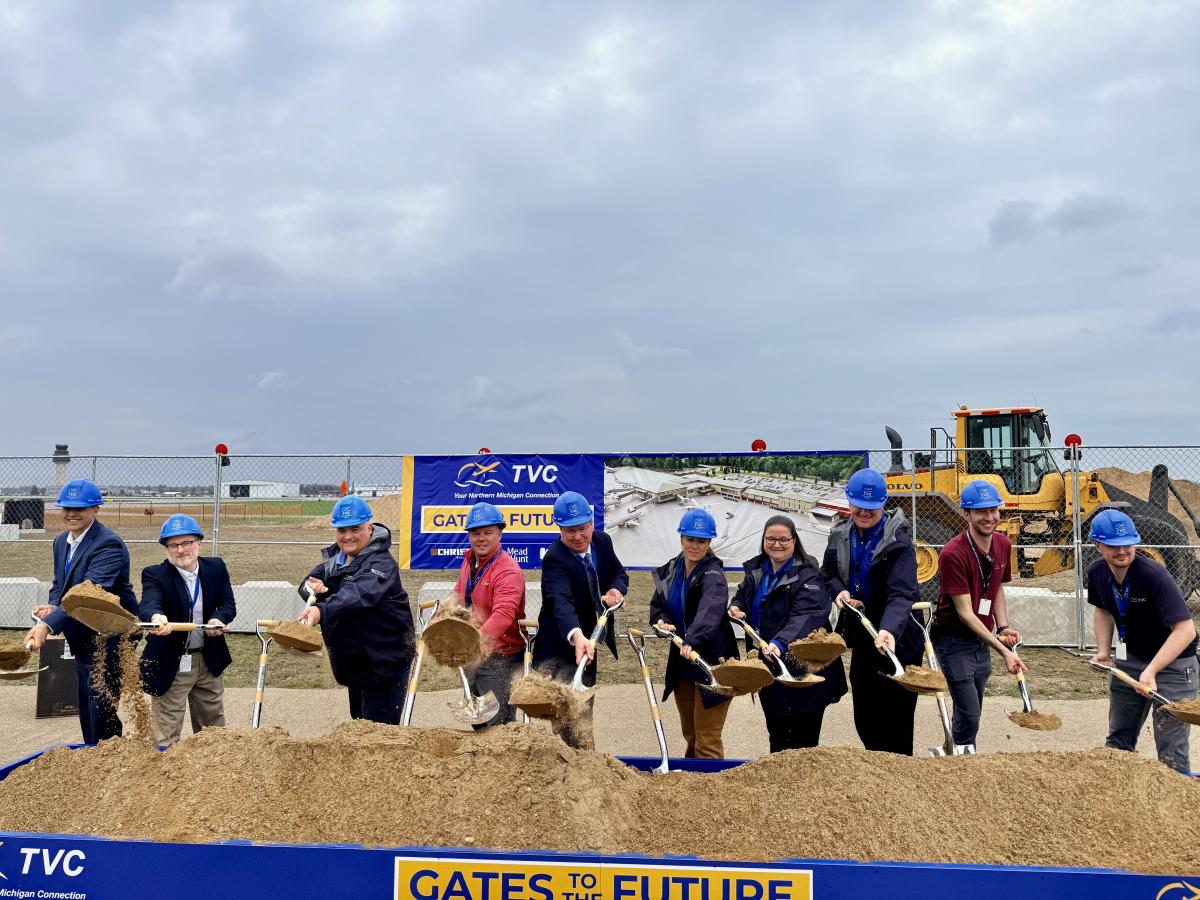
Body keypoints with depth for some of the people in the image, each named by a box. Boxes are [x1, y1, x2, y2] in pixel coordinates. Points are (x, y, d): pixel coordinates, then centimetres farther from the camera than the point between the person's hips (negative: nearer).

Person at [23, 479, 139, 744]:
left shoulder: (109, 544, -22)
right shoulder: (61, 542, 7)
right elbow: (59, 584, 18)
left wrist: (48, 625, -44)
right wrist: (53, 606, -6)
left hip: (109, 640, -9)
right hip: (82, 642, 9)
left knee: (102, 712, -8)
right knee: (86, 712, 19)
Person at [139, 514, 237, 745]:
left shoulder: (216, 567, 1)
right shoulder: (155, 574, -11)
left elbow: (228, 604, -2)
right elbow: (149, 603, -30)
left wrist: (218, 619, -25)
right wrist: (156, 617, -53)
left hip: (209, 661, 4)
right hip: (170, 665, -4)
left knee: (213, 729, 18)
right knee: (167, 735, 0)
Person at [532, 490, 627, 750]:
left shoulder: (602, 541, -2)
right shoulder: (554, 559, -26)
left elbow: (620, 572, 10)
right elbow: (561, 602, -41)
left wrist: (615, 589, -15)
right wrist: (577, 636, -60)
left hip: (589, 642, 7)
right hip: (561, 648, -7)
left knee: (583, 709, 21)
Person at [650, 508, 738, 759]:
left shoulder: (712, 574, -19)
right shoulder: (670, 571, 4)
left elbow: (710, 611, -37)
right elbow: (657, 604, 13)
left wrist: (693, 639, -54)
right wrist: (662, 620, -10)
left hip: (711, 663, -7)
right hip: (682, 663, 7)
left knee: (707, 739, -4)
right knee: (690, 734, 22)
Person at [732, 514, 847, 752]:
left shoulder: (806, 575, -18)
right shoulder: (755, 569, 5)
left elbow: (804, 616, -32)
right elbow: (742, 594, 23)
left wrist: (780, 643, -48)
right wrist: (736, 606, -1)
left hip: (801, 669, -7)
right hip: (768, 665, 7)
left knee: (802, 739, 1)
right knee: (776, 732, 21)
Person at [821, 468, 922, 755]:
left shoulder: (897, 540, -17)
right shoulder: (840, 535, 2)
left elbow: (901, 594, -28)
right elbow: (827, 574, 15)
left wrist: (889, 630, -45)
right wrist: (839, 591, -7)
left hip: (895, 643, -6)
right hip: (861, 641, 6)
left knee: (895, 726, 1)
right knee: (865, 721, 17)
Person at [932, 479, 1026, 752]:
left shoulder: (1003, 544, 0)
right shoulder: (953, 553, -24)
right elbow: (965, 612, -22)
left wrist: (1003, 627, -1)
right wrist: (1003, 651, -23)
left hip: (982, 639, 7)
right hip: (954, 640, -7)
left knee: (972, 712, 17)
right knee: (969, 714, -7)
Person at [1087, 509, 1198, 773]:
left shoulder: (1154, 575, -29)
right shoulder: (1097, 573, -9)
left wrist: (1152, 670, -40)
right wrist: (1103, 651, -2)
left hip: (1172, 663, -6)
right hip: (1130, 659, 6)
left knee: (1171, 751, -6)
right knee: (1118, 741, 17)